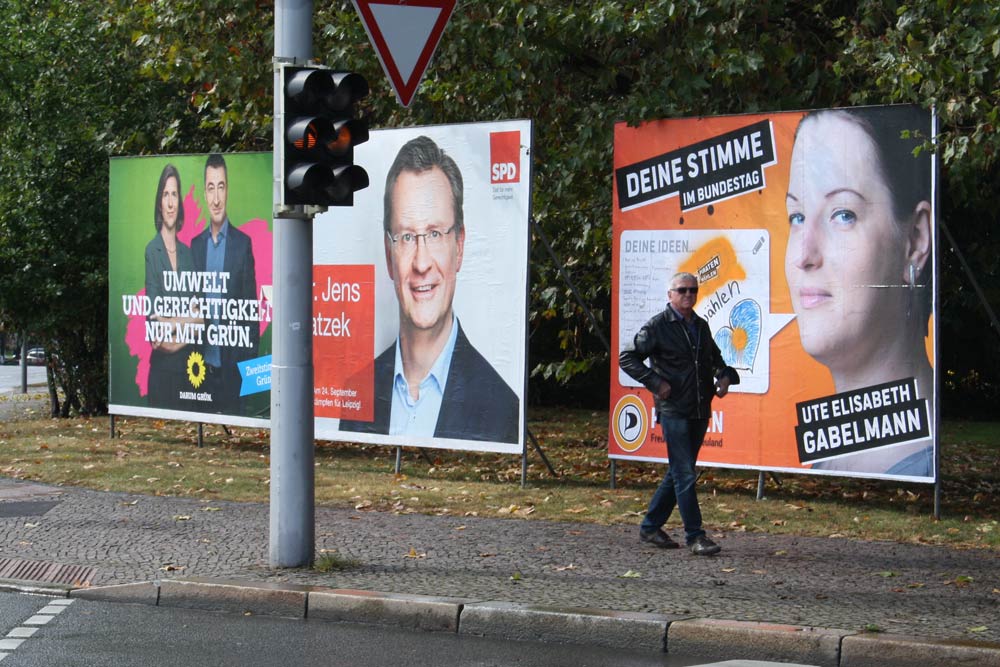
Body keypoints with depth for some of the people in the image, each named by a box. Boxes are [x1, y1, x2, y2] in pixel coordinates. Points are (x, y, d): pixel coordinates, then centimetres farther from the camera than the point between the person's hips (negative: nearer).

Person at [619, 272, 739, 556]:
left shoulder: (701, 326, 15)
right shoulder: (657, 326, -5)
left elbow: (714, 357, 31)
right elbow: (627, 358, -5)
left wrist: (724, 375, 10)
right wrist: (656, 383, -14)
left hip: (700, 412, 7)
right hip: (674, 411, -7)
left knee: (678, 473, 12)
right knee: (684, 475, -9)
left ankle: (651, 527, 22)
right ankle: (695, 536, -7)